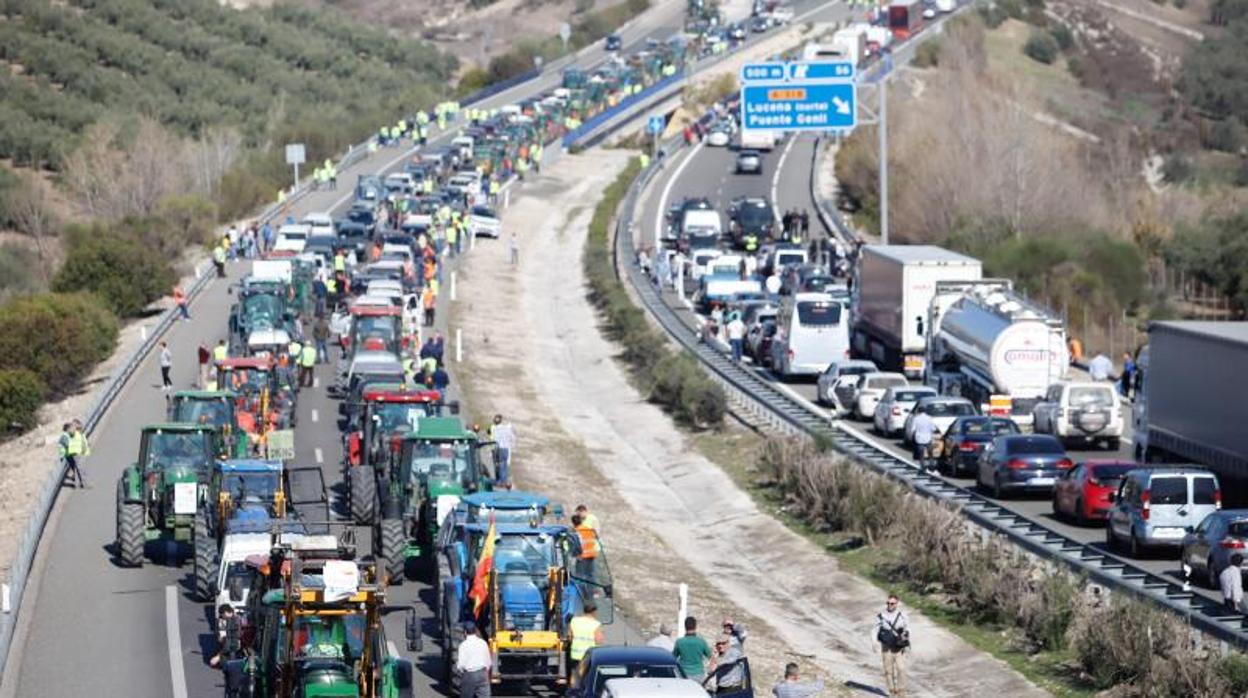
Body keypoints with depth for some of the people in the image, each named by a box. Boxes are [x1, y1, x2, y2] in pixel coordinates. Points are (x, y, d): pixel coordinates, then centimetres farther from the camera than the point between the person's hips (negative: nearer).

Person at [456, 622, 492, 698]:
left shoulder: (464, 645, -11)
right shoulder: (483, 643, 2)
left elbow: (460, 665, -12)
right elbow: (489, 662, 7)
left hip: (468, 675, -3)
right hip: (482, 674, 3)